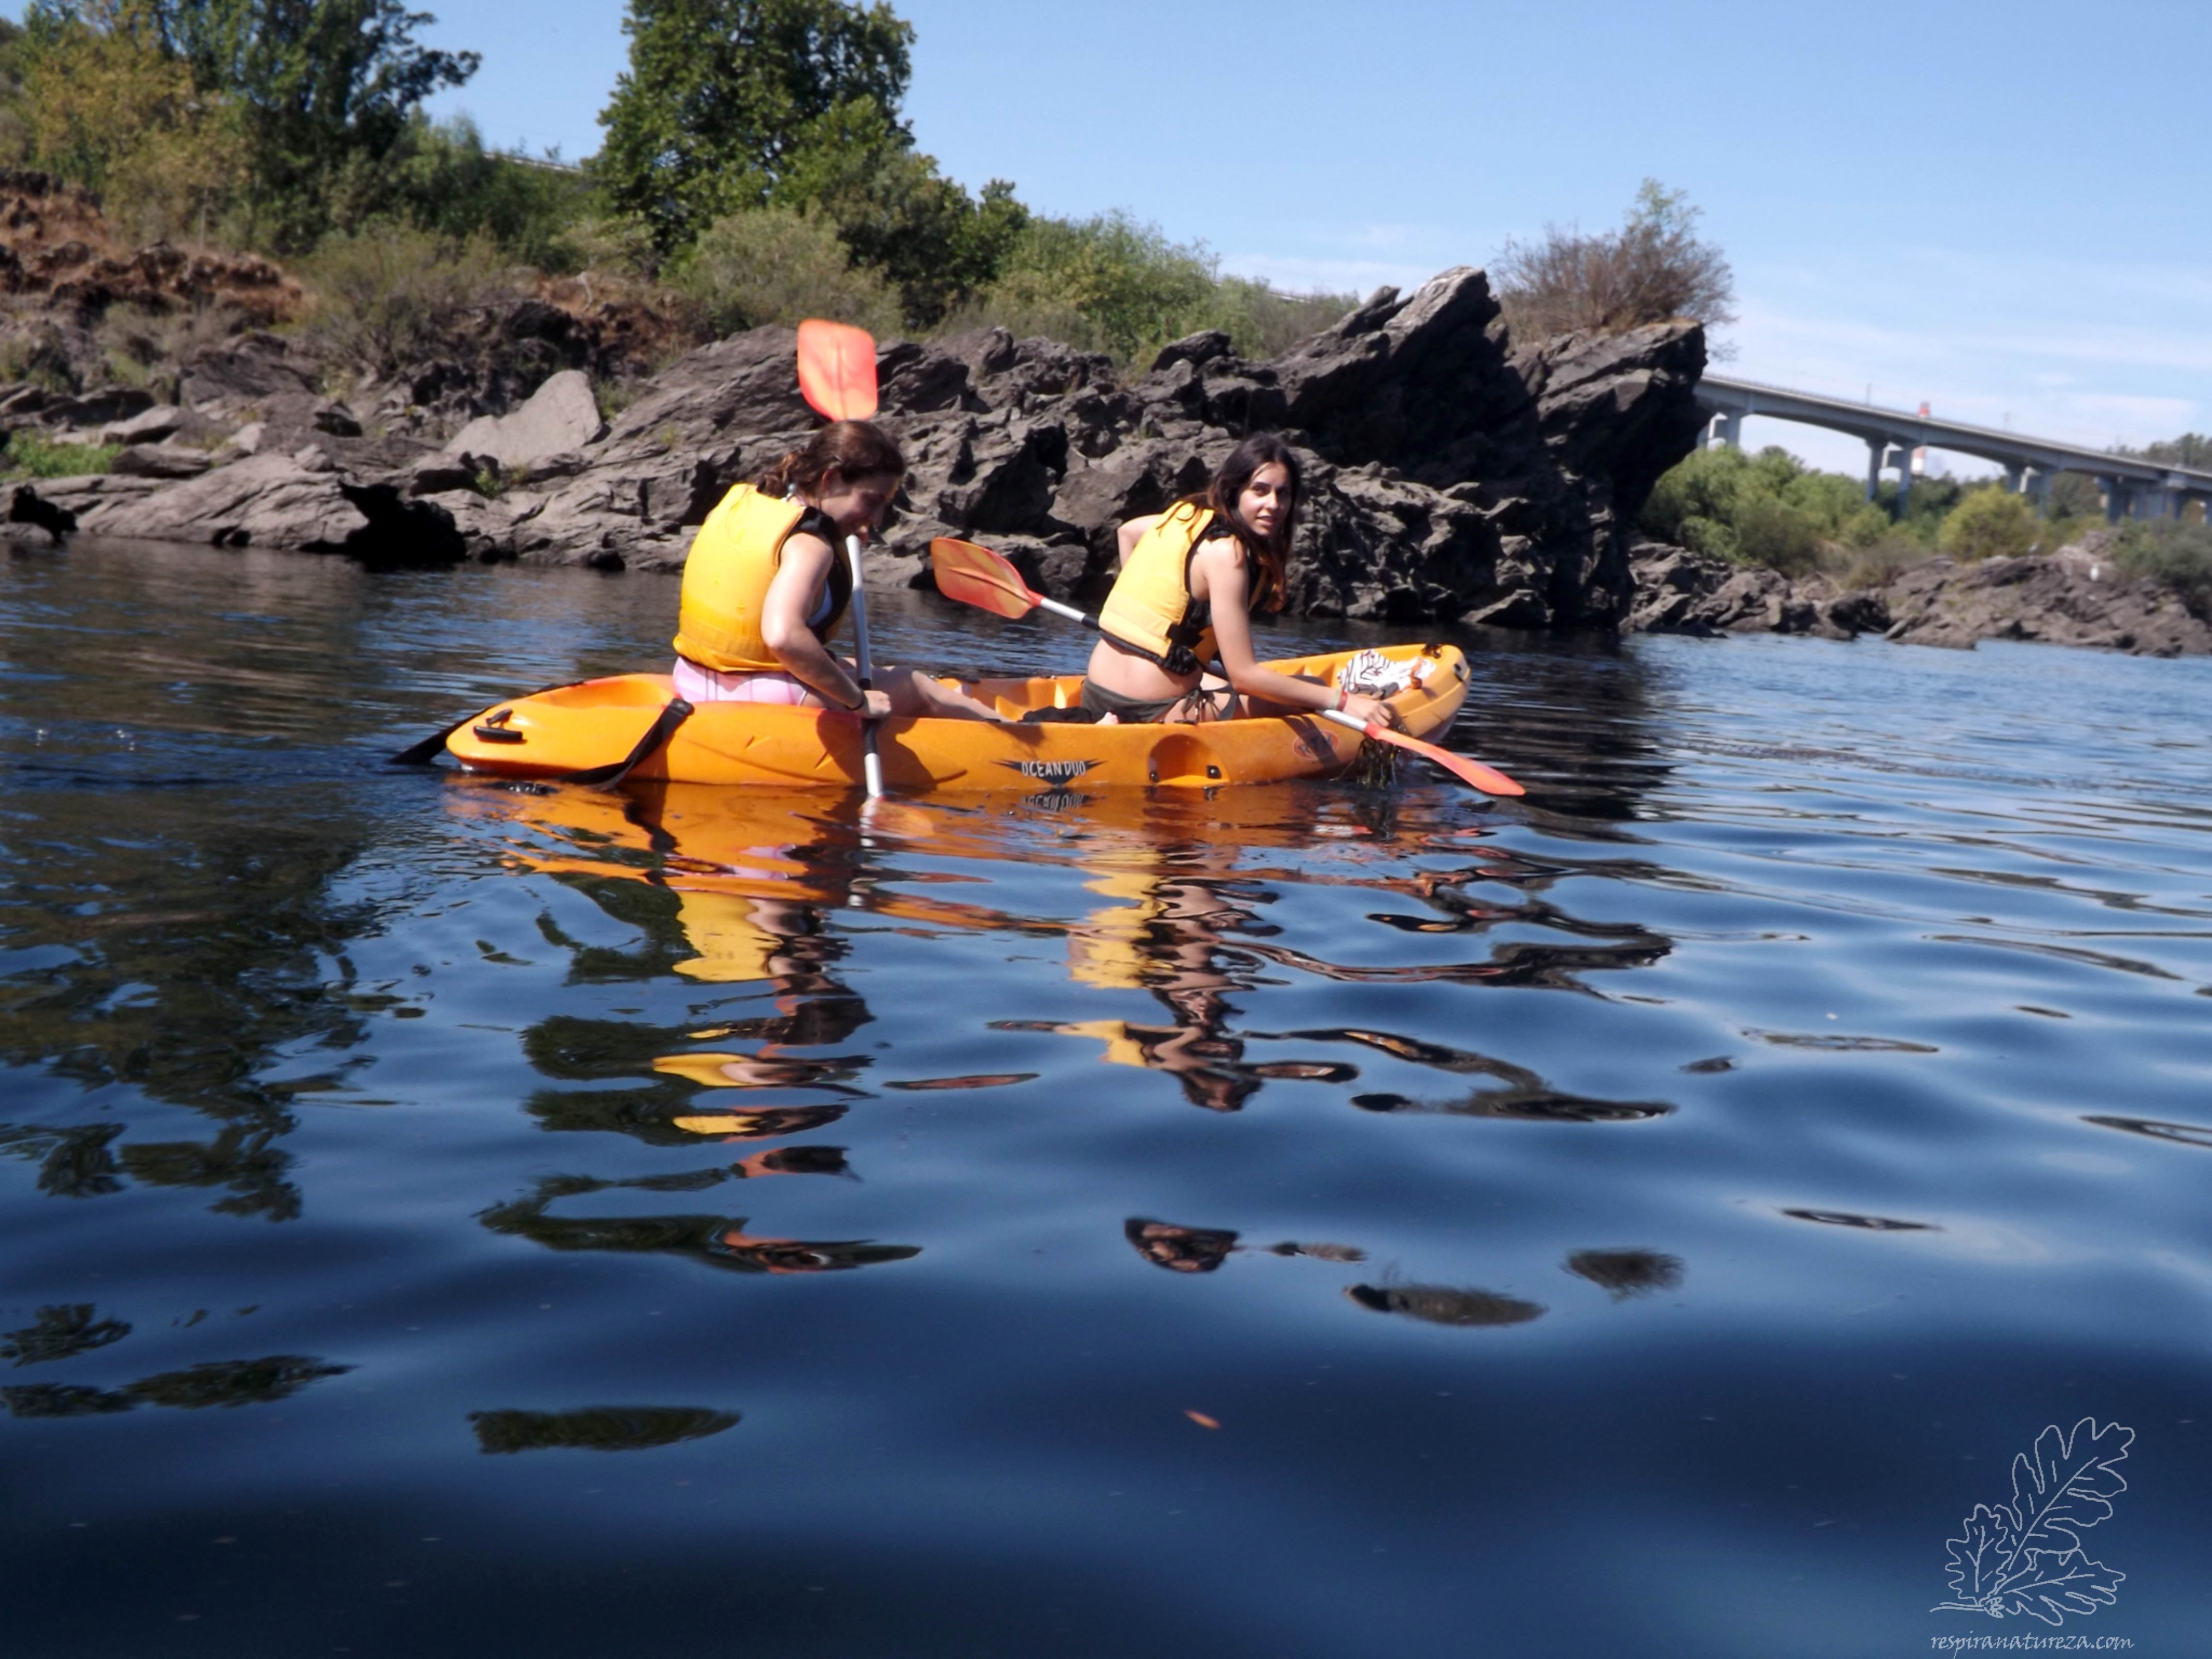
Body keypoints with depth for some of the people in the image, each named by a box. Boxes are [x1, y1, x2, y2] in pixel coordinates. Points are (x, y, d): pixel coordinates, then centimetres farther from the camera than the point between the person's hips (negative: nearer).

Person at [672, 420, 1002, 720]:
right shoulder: (810, 544, -22)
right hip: (761, 699, -9)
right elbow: (782, 636, -38)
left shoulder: (740, 499, 2)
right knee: (917, 689, 11)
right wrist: (858, 701, -27)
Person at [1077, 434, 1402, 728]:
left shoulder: (1189, 513, 8)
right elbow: (1244, 674, -18)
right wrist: (1343, 701, -17)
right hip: (1152, 706, -10)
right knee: (1311, 698, -2)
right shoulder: (1225, 552, -17)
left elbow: (1128, 531, 30)